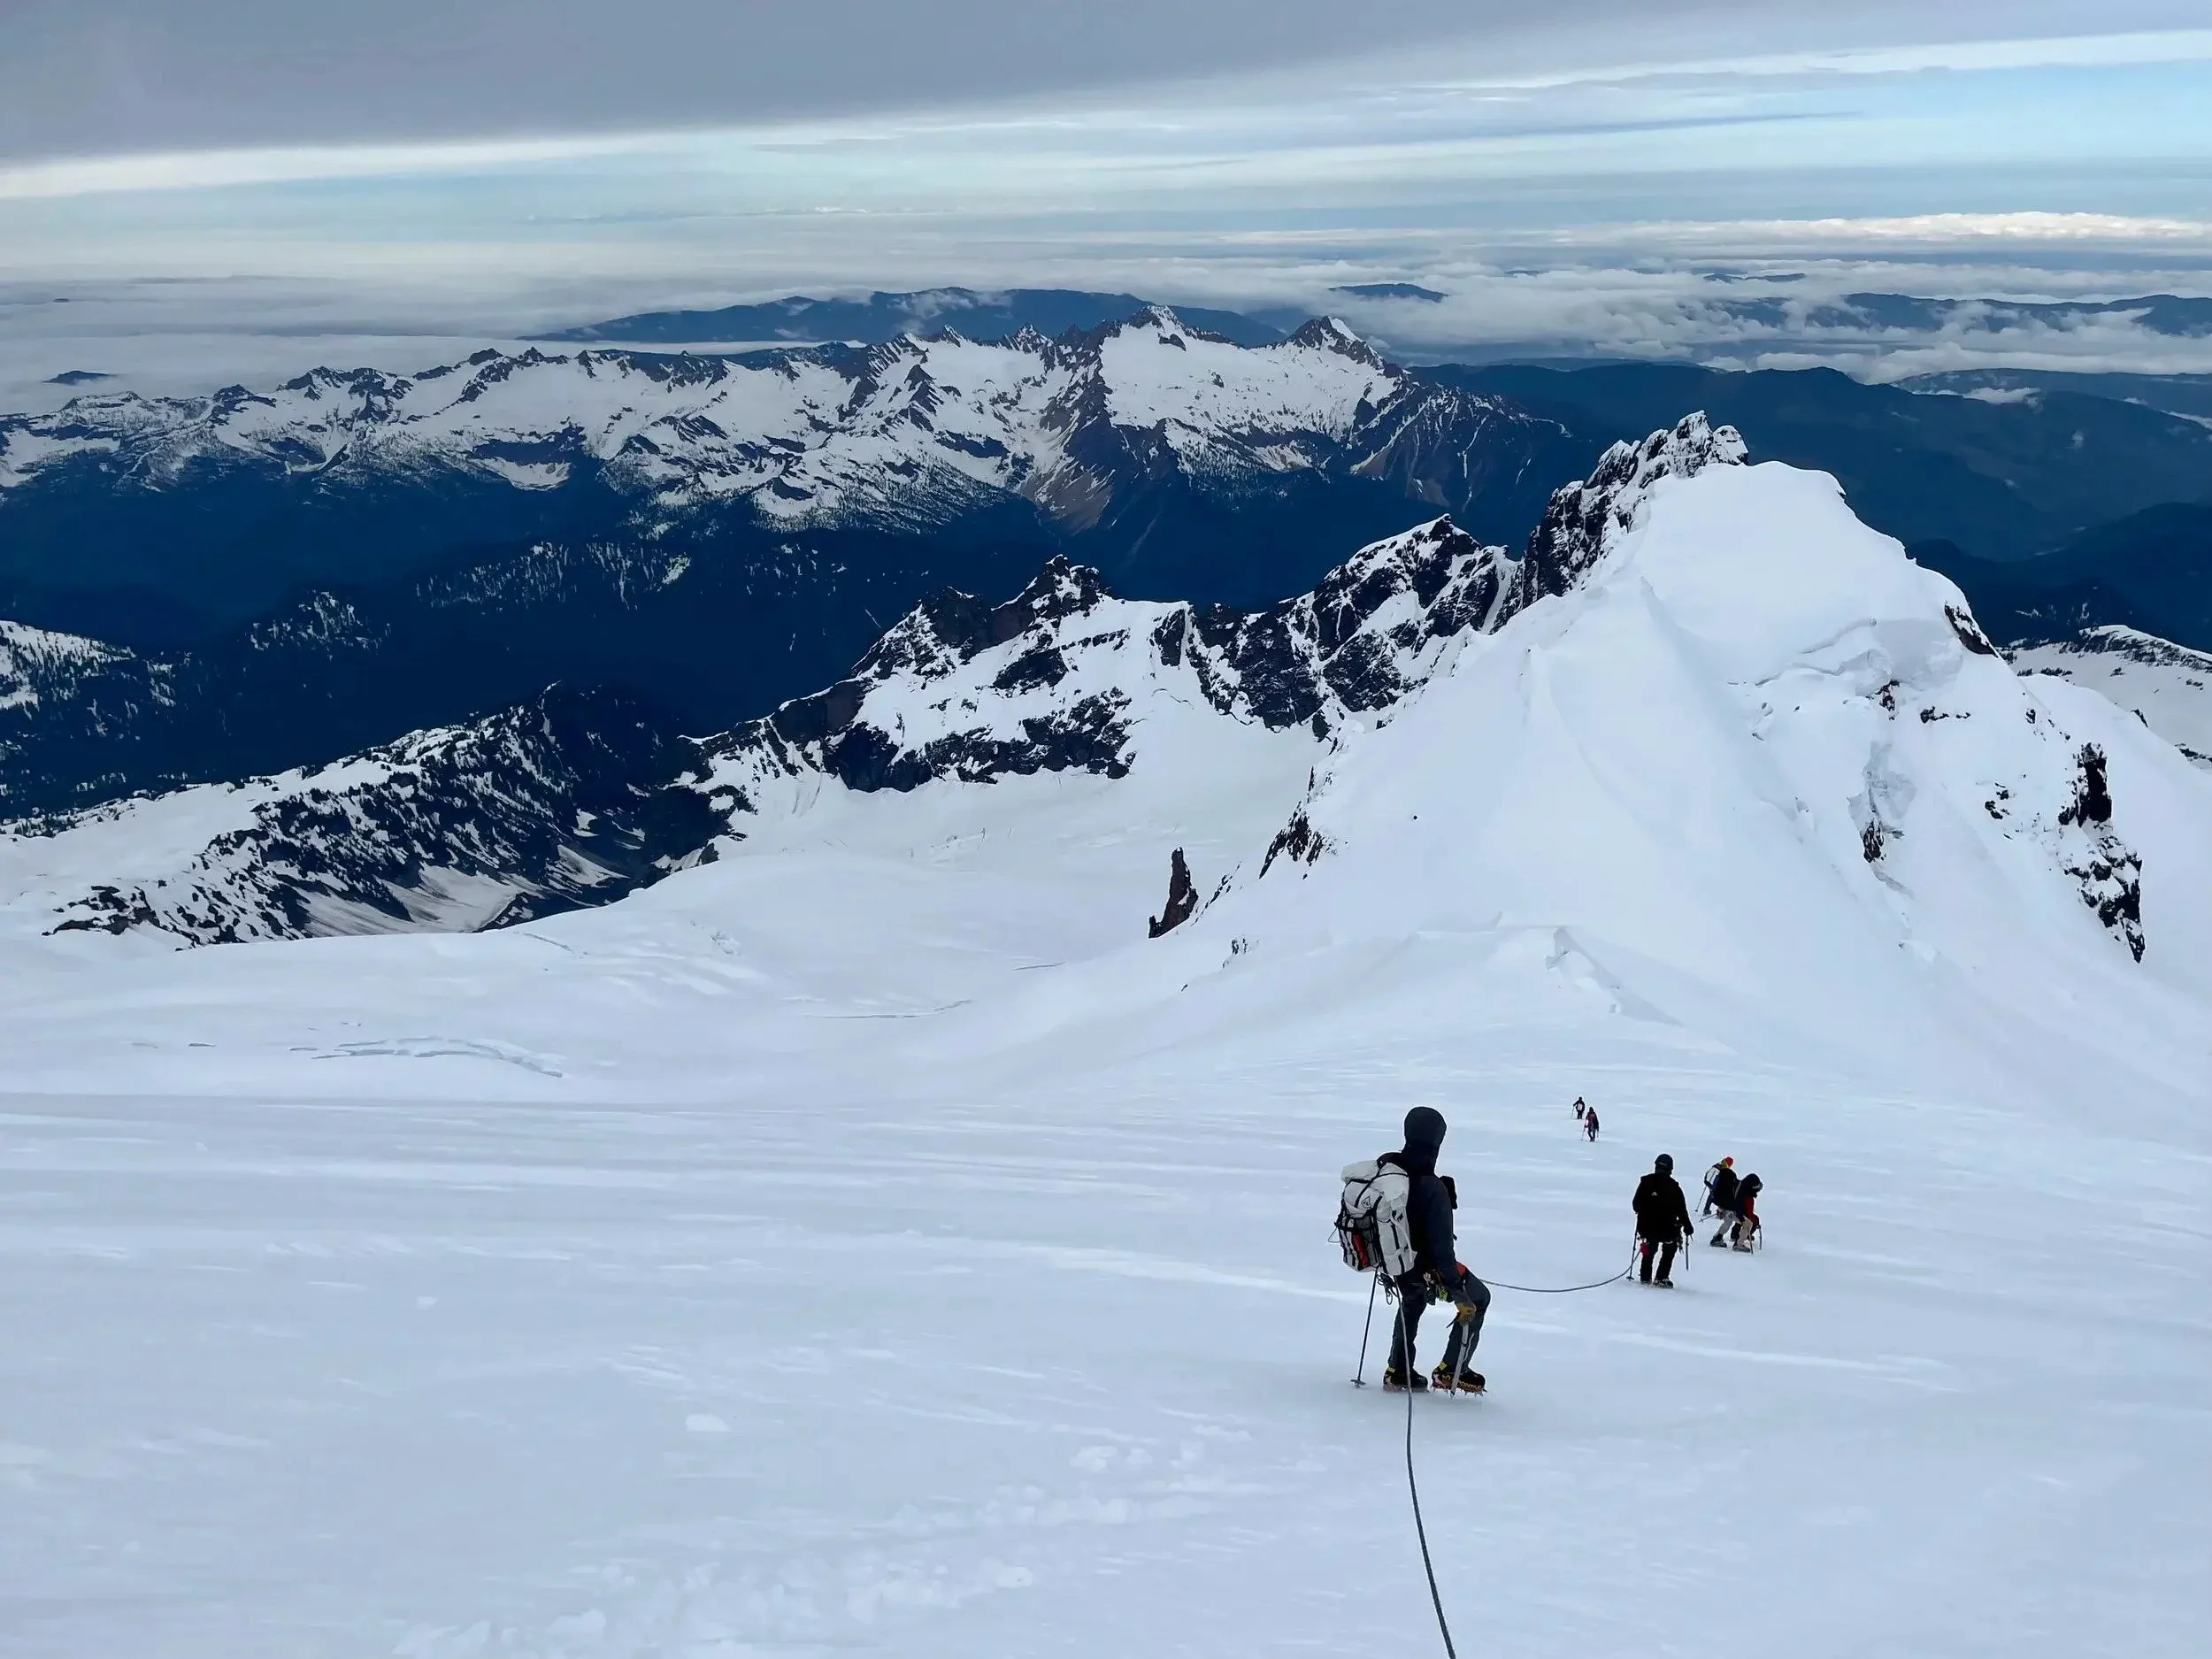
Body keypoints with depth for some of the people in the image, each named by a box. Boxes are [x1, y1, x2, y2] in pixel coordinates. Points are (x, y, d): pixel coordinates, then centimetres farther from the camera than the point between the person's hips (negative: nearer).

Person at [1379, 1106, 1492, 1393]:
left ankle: (1397, 1372, 39)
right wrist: (1457, 1291, -23)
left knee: (1412, 1303, 37)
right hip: (1424, 1266, -6)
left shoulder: (1383, 1165, -12)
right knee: (1477, 1299, 19)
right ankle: (1451, 1371, 20)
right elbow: (1441, 1246, -30)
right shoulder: (1432, 1188, -32)